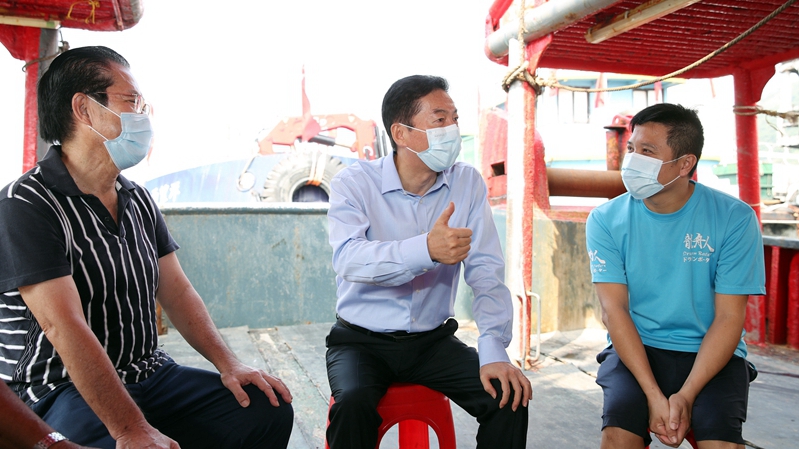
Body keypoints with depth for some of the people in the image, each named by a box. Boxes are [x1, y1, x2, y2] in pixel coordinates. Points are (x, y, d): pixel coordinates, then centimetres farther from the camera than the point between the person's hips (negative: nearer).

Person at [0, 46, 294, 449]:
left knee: (269, 408, -6)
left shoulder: (138, 200, 11)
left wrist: (227, 364, -5)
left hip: (150, 375, 7)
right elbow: (65, 329, -23)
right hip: (61, 390, -7)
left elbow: (176, 291, 9)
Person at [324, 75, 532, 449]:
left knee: (510, 397, -16)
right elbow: (349, 260, -27)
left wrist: (494, 350, -19)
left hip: (433, 340, 3)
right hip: (361, 340, -2)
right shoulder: (354, 183, -10)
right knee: (353, 403, -30)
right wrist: (427, 249, -43)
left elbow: (486, 271, -6)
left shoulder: (467, 183, -1)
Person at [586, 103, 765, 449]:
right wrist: (654, 395, -20)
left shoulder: (734, 218, -7)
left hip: (709, 353, 0)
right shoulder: (606, 220, -5)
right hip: (634, 347, 0)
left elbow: (729, 318, -8)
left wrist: (686, 395, -20)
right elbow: (614, 309, -10)